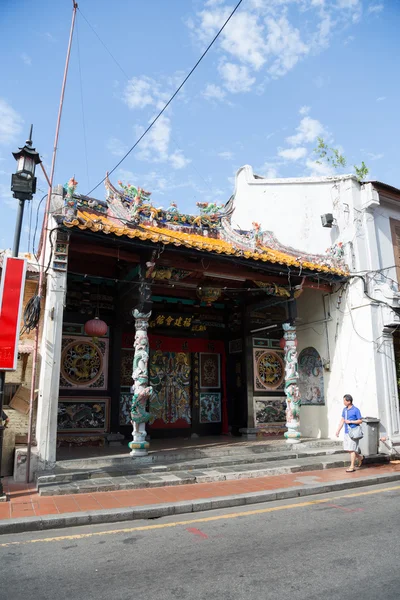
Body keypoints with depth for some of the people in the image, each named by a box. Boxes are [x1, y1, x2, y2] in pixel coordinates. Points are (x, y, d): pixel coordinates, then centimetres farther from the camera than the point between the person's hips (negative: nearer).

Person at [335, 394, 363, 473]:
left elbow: (360, 421, -7)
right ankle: (360, 457, 35)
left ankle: (352, 466, 5)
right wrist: (338, 431, 11)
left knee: (351, 449, -4)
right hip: (346, 432, 7)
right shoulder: (344, 409, 10)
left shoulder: (356, 410, -9)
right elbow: (342, 420, 14)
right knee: (347, 449, 12)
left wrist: (350, 421, -15)